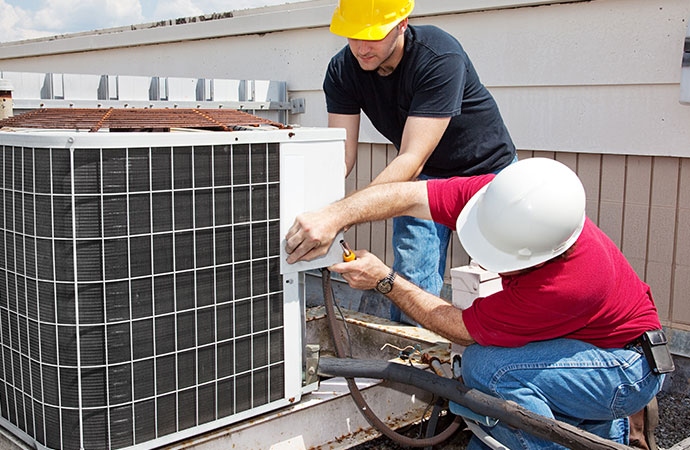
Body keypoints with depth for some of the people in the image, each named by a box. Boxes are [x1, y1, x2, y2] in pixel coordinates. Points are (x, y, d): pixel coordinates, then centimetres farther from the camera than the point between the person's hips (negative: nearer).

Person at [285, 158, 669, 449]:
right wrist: (334, 216, -36)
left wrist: (385, 280, -24)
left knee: (486, 365, -29)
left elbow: (465, 330, -27)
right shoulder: (501, 196, -23)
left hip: (630, 368, -7)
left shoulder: (570, 283, -39)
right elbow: (408, 197, -22)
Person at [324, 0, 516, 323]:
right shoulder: (343, 70, -17)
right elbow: (340, 154, -21)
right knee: (411, 283, -7)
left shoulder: (440, 58, -34)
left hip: (487, 168, -3)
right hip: (424, 177, 4)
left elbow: (412, 159, -41)